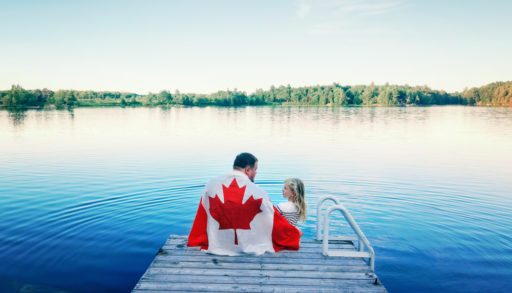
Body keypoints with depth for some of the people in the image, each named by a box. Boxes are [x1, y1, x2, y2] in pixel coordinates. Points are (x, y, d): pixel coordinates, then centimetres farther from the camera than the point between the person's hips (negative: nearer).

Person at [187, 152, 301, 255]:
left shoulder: (211, 185, -3)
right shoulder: (257, 192, -12)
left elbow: (201, 220, 9)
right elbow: (276, 220, -1)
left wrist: (195, 241, 27)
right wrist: (296, 233, 18)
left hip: (217, 247, 4)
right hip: (250, 249, -3)